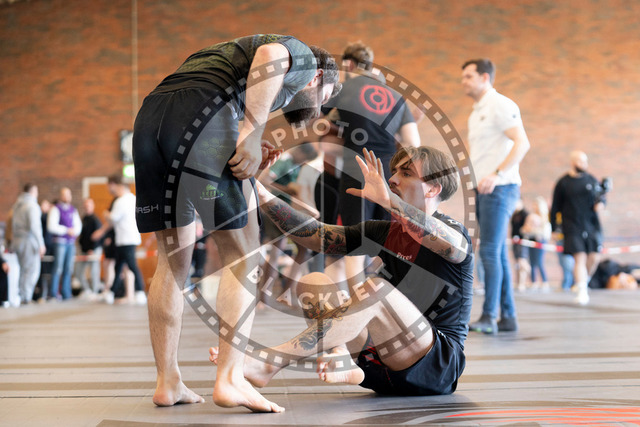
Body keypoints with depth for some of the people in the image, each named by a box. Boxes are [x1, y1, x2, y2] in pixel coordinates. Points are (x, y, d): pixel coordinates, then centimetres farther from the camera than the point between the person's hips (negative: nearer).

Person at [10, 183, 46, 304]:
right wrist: (41, 243, -16)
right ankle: (25, 297, -7)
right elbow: (34, 226, -19)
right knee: (32, 270, -4)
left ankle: (19, 297, 13)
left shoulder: (16, 204, 14)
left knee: (23, 270, 14)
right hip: (29, 241, -8)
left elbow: (14, 225, 15)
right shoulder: (32, 205, -11)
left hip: (17, 240, 8)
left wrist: (14, 241, 19)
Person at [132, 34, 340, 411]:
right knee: (243, 253, 1)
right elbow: (270, 54, -8)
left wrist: (253, 160, 17)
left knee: (174, 256, 12)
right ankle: (230, 379, -5)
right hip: (201, 112, -7)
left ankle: (168, 382, 14)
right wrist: (253, 131, -14)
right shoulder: (302, 57, 19)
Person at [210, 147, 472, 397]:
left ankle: (269, 363, -34)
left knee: (375, 289, -30)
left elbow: (453, 246, -32)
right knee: (314, 283, -5)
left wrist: (387, 198, -41)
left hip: (440, 365, -6)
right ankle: (340, 361, -32)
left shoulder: (451, 230, -4)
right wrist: (261, 193, -5)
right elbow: (315, 235, 6)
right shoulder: (385, 233, 13)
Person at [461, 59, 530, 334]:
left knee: (490, 252, -12)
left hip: (499, 188, -9)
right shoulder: (476, 114, 22)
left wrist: (497, 174, -26)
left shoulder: (500, 106, -6)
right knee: (498, 254, 8)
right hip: (482, 190, 9)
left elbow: (522, 143, -17)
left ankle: (489, 316, -11)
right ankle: (508, 317, 11)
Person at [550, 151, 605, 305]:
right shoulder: (563, 183, 2)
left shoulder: (591, 179, 10)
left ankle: (583, 281, 23)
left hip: (592, 225, 3)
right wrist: (553, 229, 6)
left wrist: (600, 202, -8)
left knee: (594, 257, -3)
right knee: (580, 257, -12)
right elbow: (555, 207, 6)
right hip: (573, 227, -3)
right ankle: (582, 291, -15)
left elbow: (600, 194, 18)